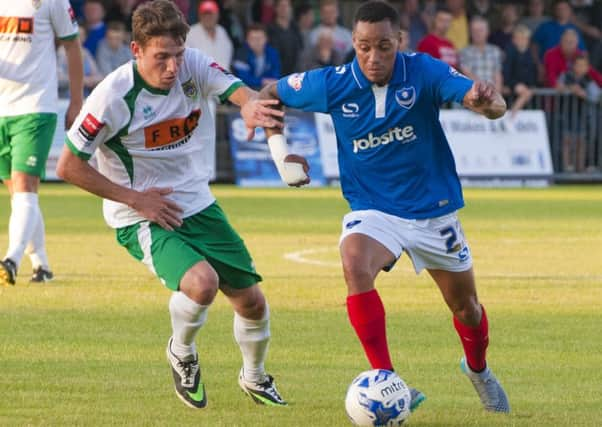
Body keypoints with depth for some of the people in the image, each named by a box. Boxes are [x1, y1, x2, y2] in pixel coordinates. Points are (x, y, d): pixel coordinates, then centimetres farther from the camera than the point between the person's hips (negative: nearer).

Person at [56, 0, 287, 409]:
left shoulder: (193, 65, -9)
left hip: (199, 205, 5)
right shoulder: (114, 96, -21)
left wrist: (251, 105, -49)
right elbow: (69, 166, -15)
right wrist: (136, 198, -17)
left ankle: (254, 378, 37)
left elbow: (239, 92, -23)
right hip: (142, 220, -5)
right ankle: (182, 355, 2)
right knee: (202, 282, -31)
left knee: (252, 301, 6)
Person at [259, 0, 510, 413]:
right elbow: (269, 94, 4)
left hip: (434, 208, 1)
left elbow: (493, 106, -30)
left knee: (466, 307, 15)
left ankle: (479, 370, 49)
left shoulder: (424, 72, -18)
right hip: (372, 209, -1)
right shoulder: (333, 84, -13)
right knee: (355, 266, -34)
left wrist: (487, 100, -53)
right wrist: (278, 146, -9)